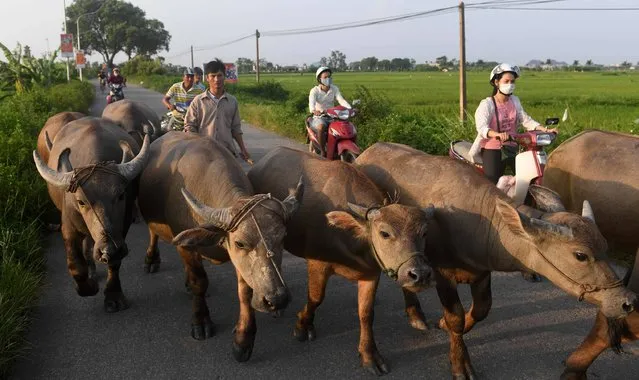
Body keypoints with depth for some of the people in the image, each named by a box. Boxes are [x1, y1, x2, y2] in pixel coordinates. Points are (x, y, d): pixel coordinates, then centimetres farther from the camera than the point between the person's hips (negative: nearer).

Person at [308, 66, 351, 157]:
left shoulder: (334, 89, 2)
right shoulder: (314, 91, -9)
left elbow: (341, 100, -12)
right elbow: (311, 102, -28)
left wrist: (350, 109, -31)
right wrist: (314, 110, -52)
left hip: (332, 116, 4)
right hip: (319, 117, -4)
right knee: (321, 127, -37)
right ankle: (323, 152, -25)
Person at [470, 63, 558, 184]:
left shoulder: (515, 101, 9)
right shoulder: (486, 104, -11)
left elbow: (526, 120, 3)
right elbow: (481, 127, -26)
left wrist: (545, 130, -12)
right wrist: (497, 134, -46)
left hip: (512, 148, 6)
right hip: (491, 149, -5)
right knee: (492, 184, -12)